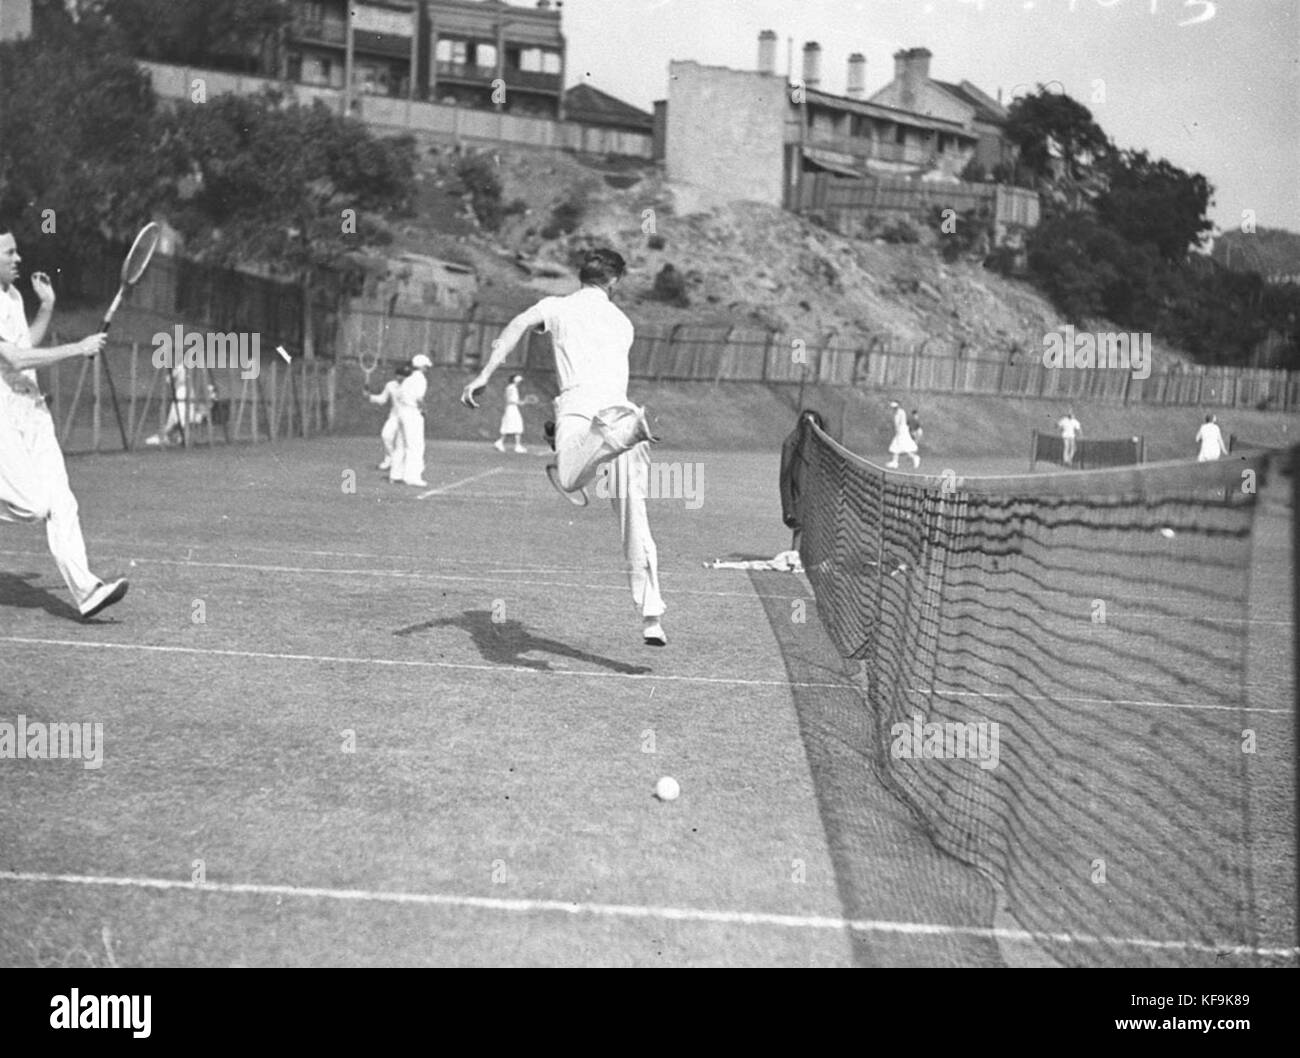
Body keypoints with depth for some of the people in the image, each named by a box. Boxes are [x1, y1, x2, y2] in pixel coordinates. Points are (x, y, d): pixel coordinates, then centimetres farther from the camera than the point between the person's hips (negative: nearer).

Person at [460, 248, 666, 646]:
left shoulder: (557, 306, 22)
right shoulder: (623, 322, 33)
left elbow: (519, 323, 2)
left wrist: (485, 375, -2)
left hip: (579, 405, -4)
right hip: (619, 406, 4)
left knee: (570, 481, -33)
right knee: (634, 520, 6)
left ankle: (619, 434, -59)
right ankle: (651, 617, 5)